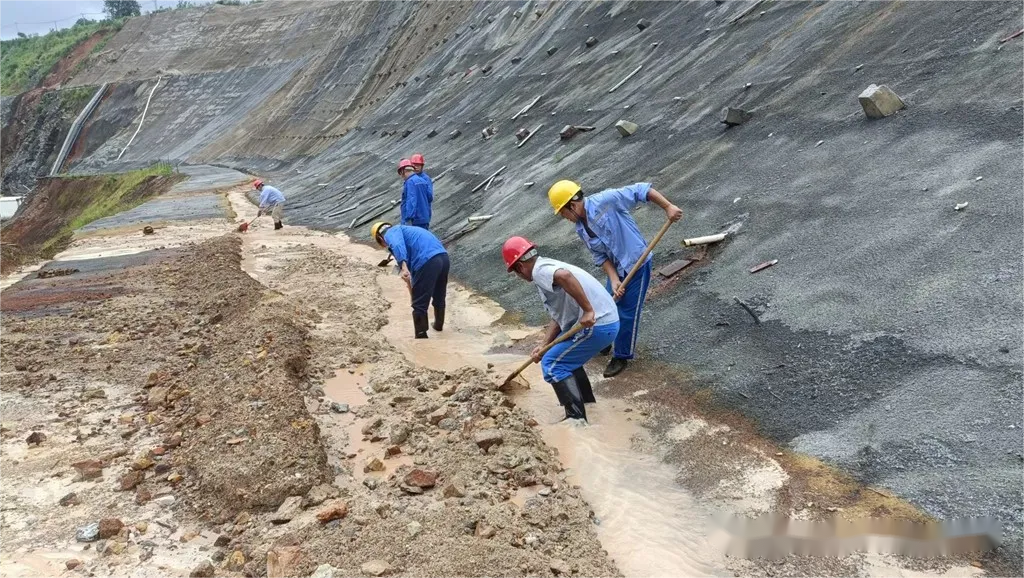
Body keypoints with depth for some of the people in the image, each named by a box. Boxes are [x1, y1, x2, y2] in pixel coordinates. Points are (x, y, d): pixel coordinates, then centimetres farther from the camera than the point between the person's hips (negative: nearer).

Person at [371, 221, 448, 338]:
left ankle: (421, 337, 13)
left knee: (419, 305, 5)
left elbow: (397, 245, -17)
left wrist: (403, 266, -30)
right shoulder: (404, 230, 34)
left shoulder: (390, 233, 8)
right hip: (443, 257, 9)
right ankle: (439, 325, 51)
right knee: (439, 298, 31)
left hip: (427, 262, -9)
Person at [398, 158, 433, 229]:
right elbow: (430, 197, 10)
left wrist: (409, 219, -24)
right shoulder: (423, 180, 13)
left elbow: (411, 201, -20)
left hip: (413, 221, -8)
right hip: (424, 220, 8)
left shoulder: (410, 182, -11)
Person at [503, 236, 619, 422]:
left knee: (552, 364, -2)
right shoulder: (549, 268, 19)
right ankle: (585, 398, 38)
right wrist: (543, 345, 10)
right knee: (564, 354, 28)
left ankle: (576, 417, -3)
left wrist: (587, 310, -32)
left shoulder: (540, 270, -12)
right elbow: (558, 316, 18)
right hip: (606, 320, 10)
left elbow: (564, 276, -37)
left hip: (597, 325, -10)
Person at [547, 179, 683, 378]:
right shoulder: (581, 230, 0)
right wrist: (614, 279, -12)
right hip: (617, 270, 7)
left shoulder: (605, 200, -22)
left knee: (627, 313, 2)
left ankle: (622, 356, 20)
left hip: (637, 265, -7)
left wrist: (668, 207, -26)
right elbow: (600, 256, 1)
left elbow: (641, 190, -21)